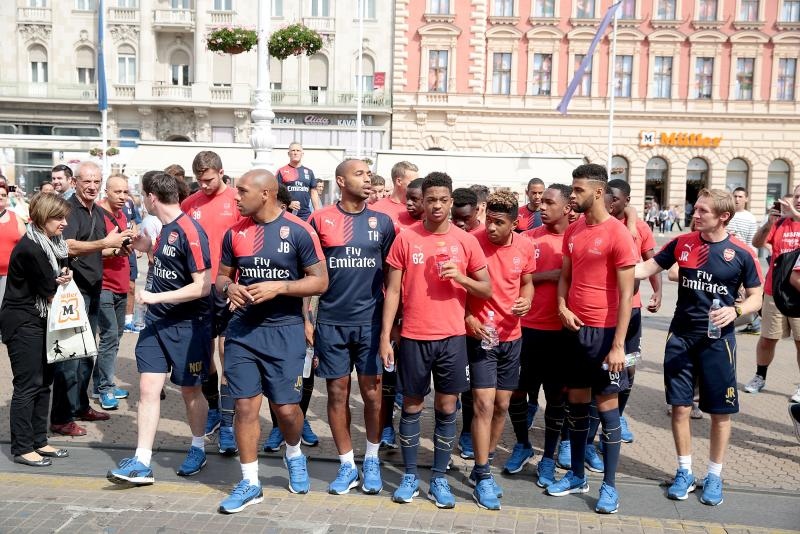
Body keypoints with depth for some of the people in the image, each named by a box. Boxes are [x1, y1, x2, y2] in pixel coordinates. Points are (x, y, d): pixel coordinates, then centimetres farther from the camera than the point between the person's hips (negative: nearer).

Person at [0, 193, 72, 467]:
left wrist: (63, 276, -8)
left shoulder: (52, 243, 6)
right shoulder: (30, 249, -22)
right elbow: (49, 292, -17)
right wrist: (63, 281, 3)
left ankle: (39, 441, 22)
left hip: (41, 321, 9)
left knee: (44, 382, 12)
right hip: (22, 323, -9)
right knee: (28, 385, -3)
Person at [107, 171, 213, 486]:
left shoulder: (190, 232, -19)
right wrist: (149, 248, 11)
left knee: (189, 389, 10)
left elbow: (202, 285, -22)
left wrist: (156, 297, -20)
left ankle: (198, 450, 31)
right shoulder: (165, 228, 7)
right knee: (148, 388, 2)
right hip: (156, 321, 7)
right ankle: (141, 462, 7)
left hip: (187, 324, -7)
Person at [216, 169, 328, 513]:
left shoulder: (298, 231, -8)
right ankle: (250, 483, 19)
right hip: (243, 329, 4)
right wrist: (229, 288, -9)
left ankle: (294, 455, 34)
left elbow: (320, 281, -8)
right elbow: (222, 276, 14)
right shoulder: (234, 232, 5)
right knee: (245, 406, 3)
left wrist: (278, 287, -19)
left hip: (285, 330, -3)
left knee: (286, 407, 0)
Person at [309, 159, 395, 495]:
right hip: (331, 321, 0)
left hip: (371, 320, 1)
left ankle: (372, 461, 24)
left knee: (372, 393, 5)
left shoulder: (383, 222, 4)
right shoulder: (320, 219, 0)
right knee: (337, 393, 6)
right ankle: (347, 466, 20)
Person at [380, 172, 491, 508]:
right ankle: (409, 477, 23)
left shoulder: (466, 241, 2)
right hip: (413, 337, -1)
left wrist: (462, 278, -14)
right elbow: (393, 290, 0)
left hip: (452, 337, 1)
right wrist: (385, 336, -5)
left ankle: (439, 479, 20)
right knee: (412, 406, 9)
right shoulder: (405, 239, -1)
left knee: (447, 409, 7)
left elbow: (487, 290, 6)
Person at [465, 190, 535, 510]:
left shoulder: (525, 247, -2)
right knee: (484, 405, -7)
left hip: (511, 335, 5)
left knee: (502, 405, 11)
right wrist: (468, 319, -16)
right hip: (480, 334, -4)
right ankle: (483, 477, 7)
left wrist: (527, 300, -8)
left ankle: (481, 468, 27)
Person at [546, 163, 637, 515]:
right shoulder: (572, 231, 7)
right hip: (574, 327, 6)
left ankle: (609, 486, 15)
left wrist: (618, 344, -16)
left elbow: (626, 294, -13)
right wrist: (562, 306, -4)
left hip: (604, 330, -6)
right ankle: (576, 475, 27)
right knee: (576, 402, 13)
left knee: (606, 405, 3)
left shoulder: (618, 234, -13)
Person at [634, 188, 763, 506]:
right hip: (681, 337, 2)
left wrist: (735, 311, -19)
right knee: (680, 407, 6)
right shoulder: (682, 243, 0)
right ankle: (684, 472, 23)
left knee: (720, 411, 7)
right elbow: (645, 269, 2)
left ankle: (714, 476, 24)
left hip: (718, 339, -2)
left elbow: (756, 298, 0)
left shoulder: (741, 253, -7)